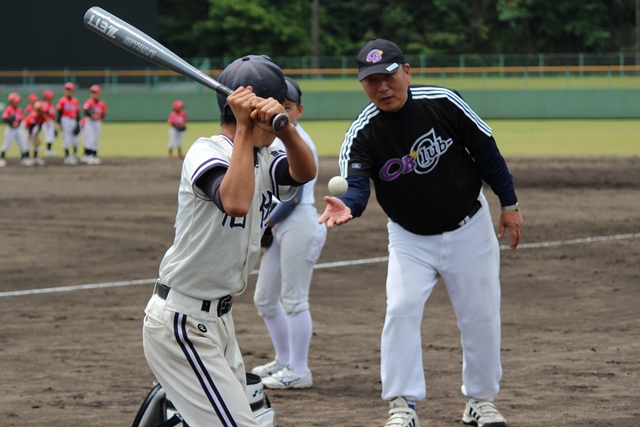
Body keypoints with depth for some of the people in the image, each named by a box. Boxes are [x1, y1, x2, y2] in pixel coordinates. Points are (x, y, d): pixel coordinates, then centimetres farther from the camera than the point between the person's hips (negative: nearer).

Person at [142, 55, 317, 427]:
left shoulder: (265, 158, 8)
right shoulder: (206, 153, -16)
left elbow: (305, 172, -14)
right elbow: (235, 202, -36)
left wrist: (286, 127, -34)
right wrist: (245, 129, -30)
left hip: (219, 319, 9)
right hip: (181, 323, -9)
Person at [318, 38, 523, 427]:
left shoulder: (443, 103, -20)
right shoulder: (362, 134, -19)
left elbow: (485, 150, -8)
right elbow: (356, 185, -32)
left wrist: (509, 203, -4)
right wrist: (347, 207, -56)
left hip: (468, 227, 0)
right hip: (410, 238, 0)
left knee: (481, 315, 6)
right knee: (402, 310, -14)